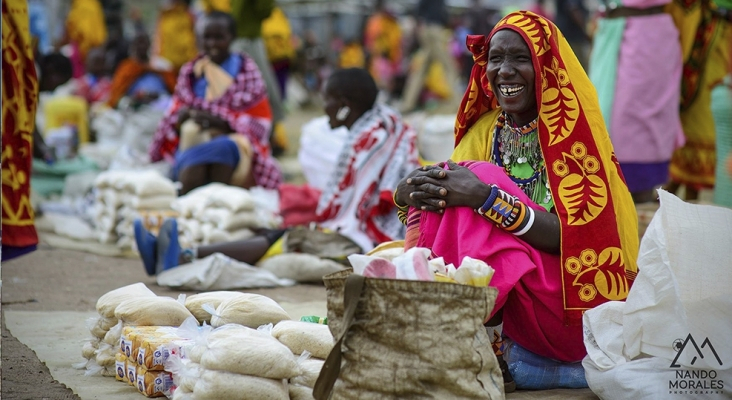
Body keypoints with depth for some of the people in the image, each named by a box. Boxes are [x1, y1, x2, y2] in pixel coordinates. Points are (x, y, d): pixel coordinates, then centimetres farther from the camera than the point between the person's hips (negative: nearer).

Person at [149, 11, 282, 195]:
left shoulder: (247, 71, 6)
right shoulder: (189, 72, 15)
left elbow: (259, 122, 1)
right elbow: (174, 114, 16)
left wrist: (222, 122, -16)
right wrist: (181, 116, -11)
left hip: (233, 140, -2)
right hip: (193, 141, 2)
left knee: (221, 148, -39)